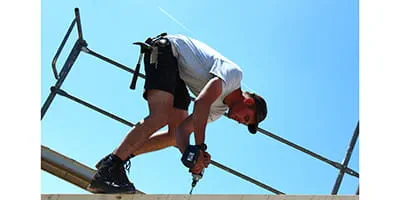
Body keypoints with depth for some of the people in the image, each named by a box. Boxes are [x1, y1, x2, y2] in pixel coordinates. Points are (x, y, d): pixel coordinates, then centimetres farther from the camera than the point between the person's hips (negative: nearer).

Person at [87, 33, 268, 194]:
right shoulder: (234, 73, -16)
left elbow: (182, 128, -2)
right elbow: (201, 102, -33)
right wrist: (200, 148, -35)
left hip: (176, 73, 10)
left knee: (174, 135, 1)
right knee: (160, 117, -28)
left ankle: (116, 159, 1)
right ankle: (108, 170, -33)